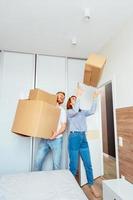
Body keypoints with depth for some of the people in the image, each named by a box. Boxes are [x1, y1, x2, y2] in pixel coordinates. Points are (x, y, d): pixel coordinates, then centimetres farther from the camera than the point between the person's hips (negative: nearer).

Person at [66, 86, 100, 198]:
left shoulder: (82, 112, 16)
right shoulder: (69, 112, 0)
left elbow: (92, 111, 1)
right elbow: (75, 111, -22)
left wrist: (94, 99, -4)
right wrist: (78, 95, -23)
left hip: (83, 137, 5)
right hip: (74, 137, -5)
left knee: (88, 164, 10)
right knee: (74, 165, 3)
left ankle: (92, 186, 26)